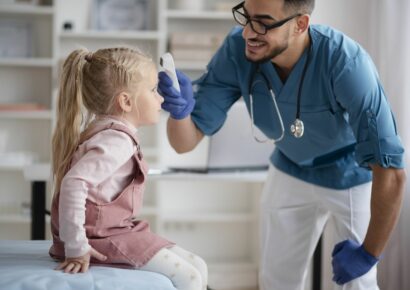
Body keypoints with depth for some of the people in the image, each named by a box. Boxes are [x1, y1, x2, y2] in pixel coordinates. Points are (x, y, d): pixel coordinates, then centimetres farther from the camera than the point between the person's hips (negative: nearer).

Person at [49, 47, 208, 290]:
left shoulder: (110, 132, 12)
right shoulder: (116, 140, -20)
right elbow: (74, 183, -33)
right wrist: (76, 247, -31)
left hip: (119, 231, 10)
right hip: (103, 239, -10)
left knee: (198, 268, 9)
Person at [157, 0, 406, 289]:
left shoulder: (346, 63, -38)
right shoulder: (237, 49, -26)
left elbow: (390, 170, -39)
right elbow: (185, 141, -24)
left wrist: (369, 253, -30)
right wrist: (180, 109, -47)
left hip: (352, 175, -4)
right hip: (291, 172, 4)